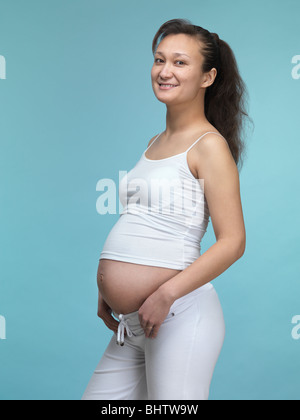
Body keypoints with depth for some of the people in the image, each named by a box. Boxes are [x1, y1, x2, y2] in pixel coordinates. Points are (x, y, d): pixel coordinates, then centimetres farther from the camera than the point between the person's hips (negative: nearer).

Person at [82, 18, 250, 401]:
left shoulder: (210, 146, -9)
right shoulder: (154, 144, 15)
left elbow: (232, 241, -15)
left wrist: (167, 293, -21)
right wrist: (109, 292, 12)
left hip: (179, 317, -8)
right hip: (130, 327, 8)